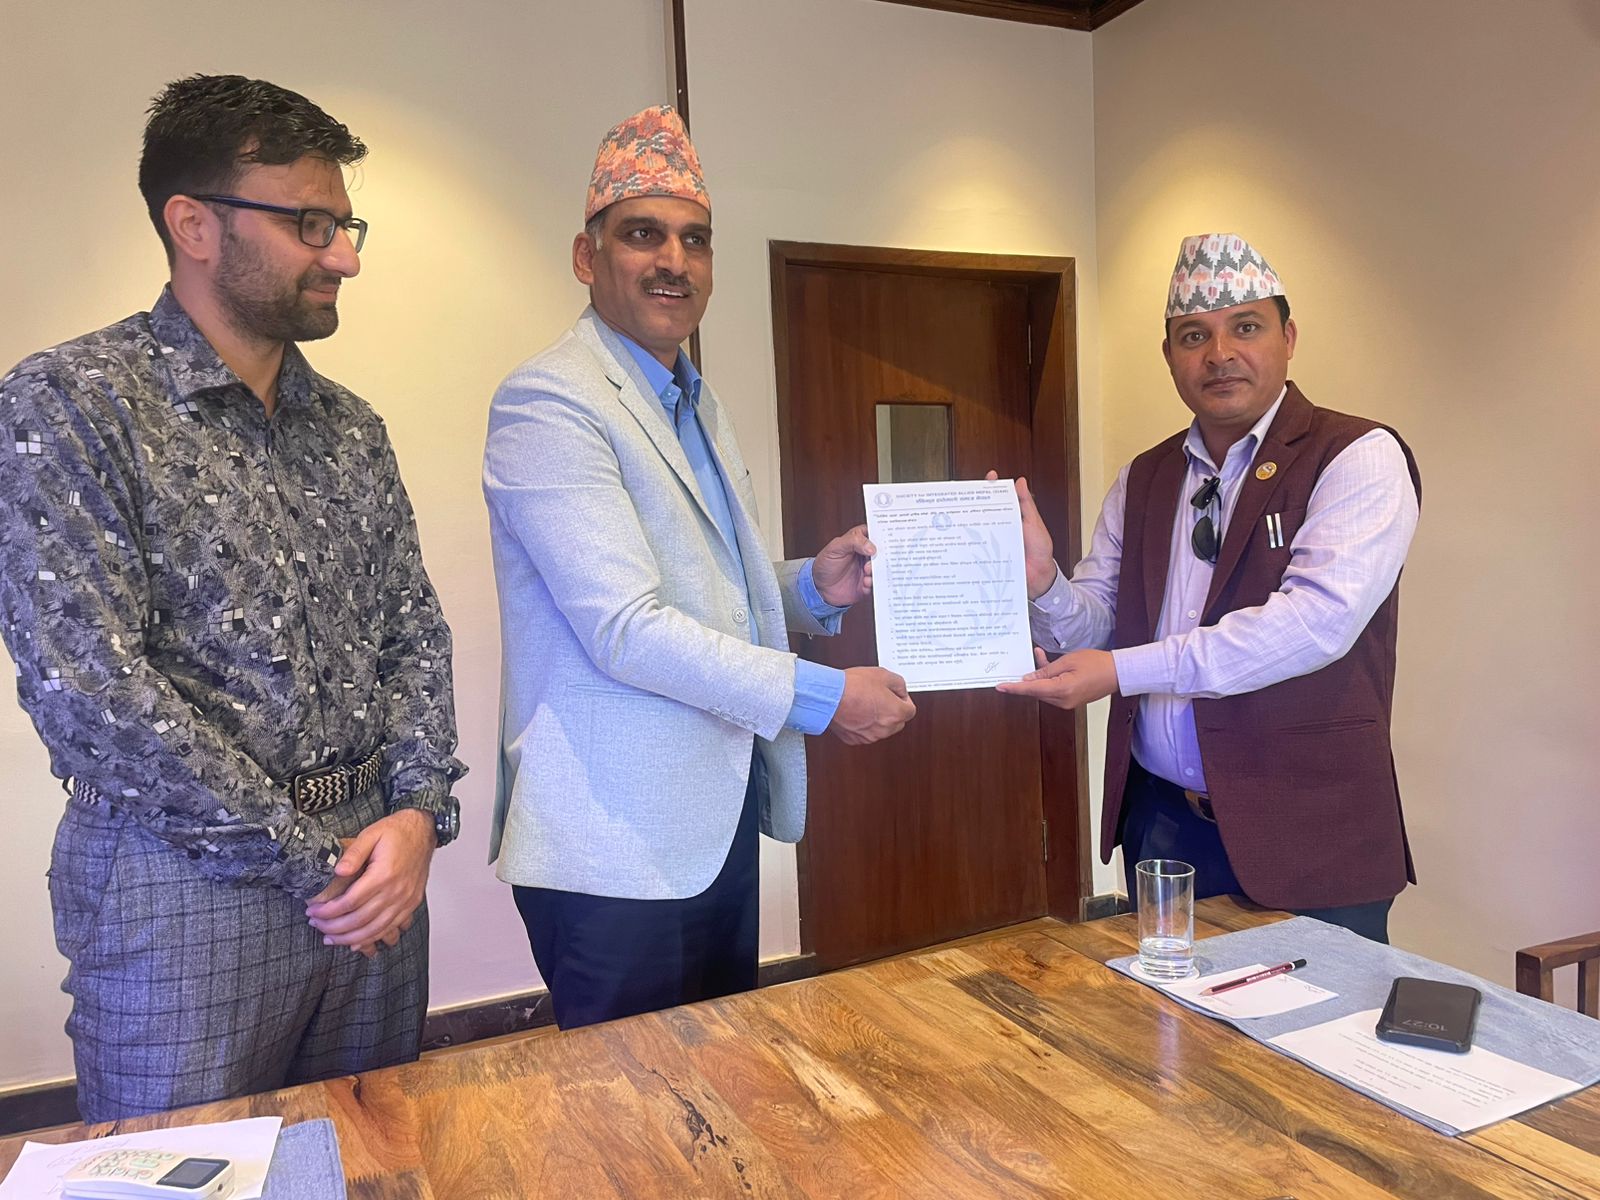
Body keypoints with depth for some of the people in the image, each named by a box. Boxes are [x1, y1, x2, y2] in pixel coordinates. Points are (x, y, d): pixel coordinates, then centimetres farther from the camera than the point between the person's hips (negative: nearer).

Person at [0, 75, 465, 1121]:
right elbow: (89, 686, -18)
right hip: (186, 891, -5)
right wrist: (306, 860, -14)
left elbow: (415, 633, 8)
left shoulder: (352, 430, 9)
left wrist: (418, 810, -8)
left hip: (370, 873, 6)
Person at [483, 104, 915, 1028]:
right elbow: (624, 627, -23)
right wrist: (820, 697, -19)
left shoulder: (698, 402, 15)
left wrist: (816, 586, -1)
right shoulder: (548, 402, -14)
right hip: (617, 849, -8)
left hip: (720, 822, 9)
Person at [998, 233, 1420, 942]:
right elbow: (1094, 626, 7)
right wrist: (1045, 583, -16)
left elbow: (1319, 617, -22)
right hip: (1160, 821, 5)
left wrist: (1123, 669, -24)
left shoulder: (1358, 458, -7)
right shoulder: (1142, 480, 9)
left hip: (1307, 833, -4)